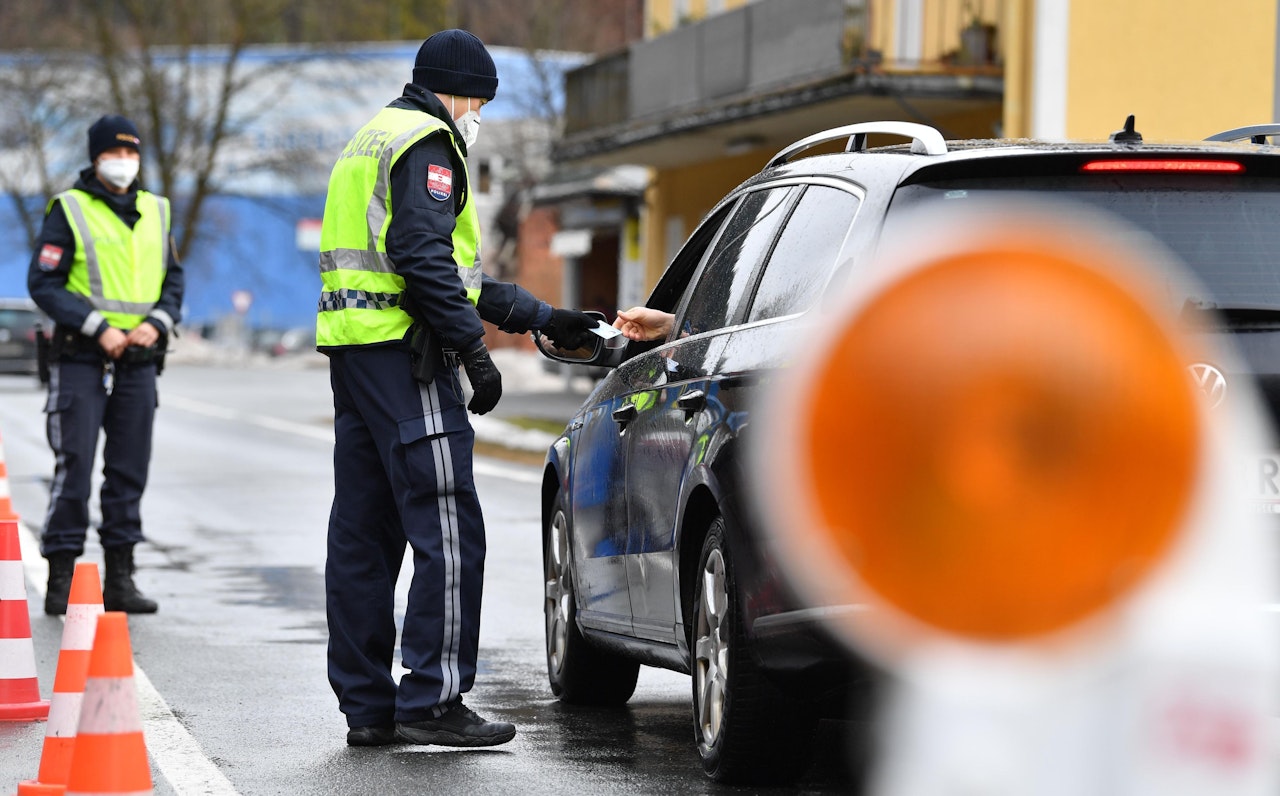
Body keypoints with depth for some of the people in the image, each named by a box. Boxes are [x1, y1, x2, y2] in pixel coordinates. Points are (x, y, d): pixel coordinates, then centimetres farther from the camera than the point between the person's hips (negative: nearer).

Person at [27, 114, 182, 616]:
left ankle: (120, 580, 11)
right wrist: (98, 328, -15)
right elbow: (43, 282, -7)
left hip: (139, 363, 5)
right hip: (81, 360, -5)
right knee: (74, 468, -6)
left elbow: (173, 279, 17)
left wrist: (157, 324, -3)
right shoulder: (69, 211, -2)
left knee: (129, 471, 6)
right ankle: (60, 582, 0)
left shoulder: (155, 212, 13)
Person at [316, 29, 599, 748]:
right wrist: (474, 351, -16)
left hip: (352, 350, 11)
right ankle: (432, 701, -13)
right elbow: (424, 259, -19)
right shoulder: (427, 142, -6)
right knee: (449, 533, -10)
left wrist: (542, 318, 27)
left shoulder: (374, 141, 26)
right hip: (404, 352, -11)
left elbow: (458, 272, 27)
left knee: (364, 536, 9)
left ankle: (367, 704, 12)